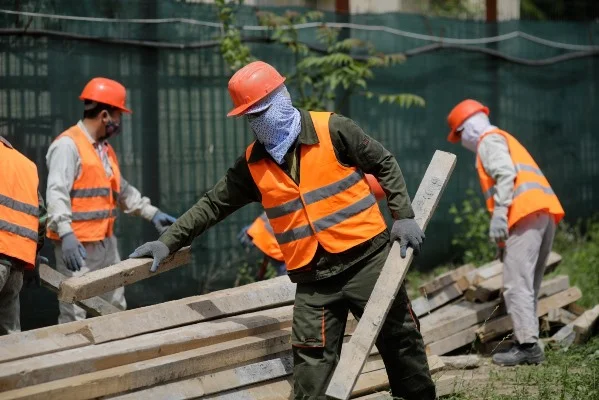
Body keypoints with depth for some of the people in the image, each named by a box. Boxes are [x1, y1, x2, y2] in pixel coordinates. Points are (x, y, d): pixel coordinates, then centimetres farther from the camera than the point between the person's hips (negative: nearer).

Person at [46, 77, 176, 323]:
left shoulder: (104, 149, 17)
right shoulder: (68, 145, -13)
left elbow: (121, 190, 29)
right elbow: (56, 193, -23)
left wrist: (151, 213, 24)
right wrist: (66, 234, -35)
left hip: (106, 243, 10)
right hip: (77, 245, -10)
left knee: (115, 309, 14)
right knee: (77, 316, -10)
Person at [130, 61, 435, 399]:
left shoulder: (332, 131, -6)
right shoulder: (253, 165, 5)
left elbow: (385, 165, 2)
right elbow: (214, 205, 13)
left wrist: (404, 217, -5)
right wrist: (168, 242, 8)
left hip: (366, 259, -3)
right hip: (312, 280, 3)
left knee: (401, 341, 5)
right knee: (312, 369, -6)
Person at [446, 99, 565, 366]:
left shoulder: (489, 140, 4)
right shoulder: (506, 140, 33)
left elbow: (506, 174, -12)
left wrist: (499, 213, -19)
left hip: (526, 213, -10)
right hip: (544, 213, 10)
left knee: (516, 283, -13)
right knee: (528, 284, 10)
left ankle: (528, 346, -19)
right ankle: (528, 342, 7)